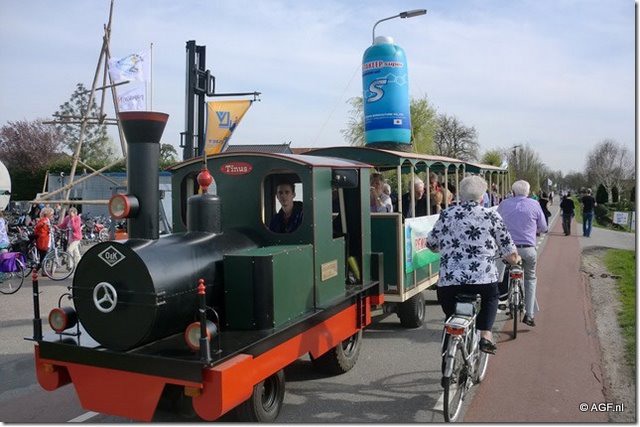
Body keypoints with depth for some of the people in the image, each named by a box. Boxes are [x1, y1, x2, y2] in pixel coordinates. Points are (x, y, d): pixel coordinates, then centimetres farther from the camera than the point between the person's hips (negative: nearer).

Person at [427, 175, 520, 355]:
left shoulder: (447, 214, 10)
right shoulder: (492, 216, 6)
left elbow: (430, 244, 20)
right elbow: (511, 255, 9)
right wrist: (515, 259, 32)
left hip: (449, 281, 1)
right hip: (484, 280, -1)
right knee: (491, 298, 31)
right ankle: (485, 335, 13)